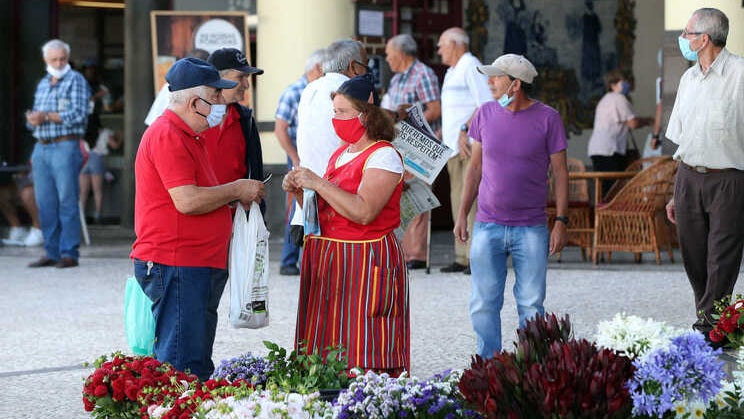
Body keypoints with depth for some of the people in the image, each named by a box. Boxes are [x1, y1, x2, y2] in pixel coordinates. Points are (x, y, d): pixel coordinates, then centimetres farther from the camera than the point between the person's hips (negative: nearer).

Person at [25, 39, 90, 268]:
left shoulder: (76, 80, 1)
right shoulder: (42, 84, 21)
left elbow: (78, 114, -11)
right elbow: (35, 117, 21)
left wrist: (46, 116, -13)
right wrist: (32, 119, -4)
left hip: (65, 147, -7)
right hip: (41, 148, 7)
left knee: (67, 201, -8)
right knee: (45, 203, 5)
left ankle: (69, 253, -7)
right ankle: (52, 252, 10)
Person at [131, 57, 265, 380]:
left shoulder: (187, 136, 21)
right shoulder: (167, 136, -14)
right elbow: (187, 201, -22)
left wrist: (235, 196, 13)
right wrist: (236, 190, -9)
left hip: (198, 266, 11)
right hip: (175, 266, -11)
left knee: (198, 365, 11)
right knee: (182, 367, -12)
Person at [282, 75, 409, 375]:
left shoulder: (383, 156, -10)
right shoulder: (340, 153, 16)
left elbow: (363, 212, -23)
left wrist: (318, 183, -19)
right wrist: (299, 191, 1)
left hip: (366, 262, -8)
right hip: (328, 260, 8)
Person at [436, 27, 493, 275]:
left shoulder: (471, 66, -7)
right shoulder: (452, 72, 23)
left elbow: (486, 104, -17)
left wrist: (465, 130, -21)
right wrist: (441, 134, 18)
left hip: (471, 144, -10)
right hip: (454, 146, 10)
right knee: (458, 200, 7)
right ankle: (463, 257, 9)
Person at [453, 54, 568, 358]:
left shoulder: (547, 118, -3)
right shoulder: (485, 114, 5)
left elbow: (560, 171, 1)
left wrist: (561, 221, -4)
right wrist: (463, 213, 11)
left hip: (531, 229, -2)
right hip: (488, 227, 2)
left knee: (531, 304, 2)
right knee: (484, 303, 1)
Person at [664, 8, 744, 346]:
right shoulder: (689, 79, 14)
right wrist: (677, 193, 17)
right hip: (689, 178, 7)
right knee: (694, 258, 8)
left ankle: (708, 330, -2)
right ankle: (706, 322, 20)